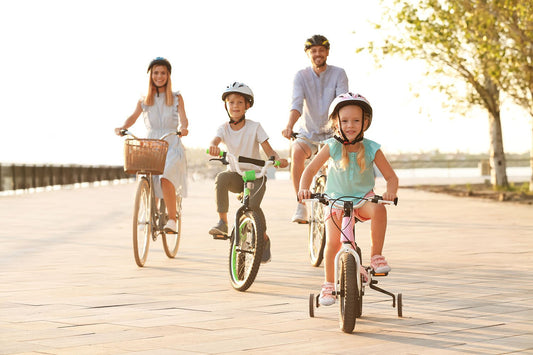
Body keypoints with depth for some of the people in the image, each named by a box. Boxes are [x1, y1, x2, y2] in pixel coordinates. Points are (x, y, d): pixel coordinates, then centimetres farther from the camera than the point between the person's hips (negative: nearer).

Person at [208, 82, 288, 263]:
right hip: (235, 174, 2)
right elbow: (214, 141, -19)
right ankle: (222, 222, -28)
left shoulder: (254, 127, -5)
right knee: (221, 178, -34)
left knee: (253, 205, -26)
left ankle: (264, 238, 1)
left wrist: (278, 160, -31)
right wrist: (213, 147, -45)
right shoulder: (224, 128, 1)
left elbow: (268, 150, -8)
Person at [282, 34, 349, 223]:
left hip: (332, 132, 1)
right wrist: (289, 126, -38)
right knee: (297, 152, -31)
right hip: (308, 133, 0)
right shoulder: (301, 76, -4)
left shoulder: (338, 74, -5)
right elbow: (297, 104, -18)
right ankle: (301, 205, -24)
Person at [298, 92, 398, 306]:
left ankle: (376, 256, -20)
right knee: (332, 242, -12)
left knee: (378, 209, -34)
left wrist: (390, 191, -30)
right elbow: (310, 170, -8)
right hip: (336, 200, 0)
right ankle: (329, 285, 8)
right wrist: (303, 189, -27)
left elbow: (391, 177, -8)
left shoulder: (371, 149, -12)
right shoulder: (331, 147, -13)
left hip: (363, 198, 0)